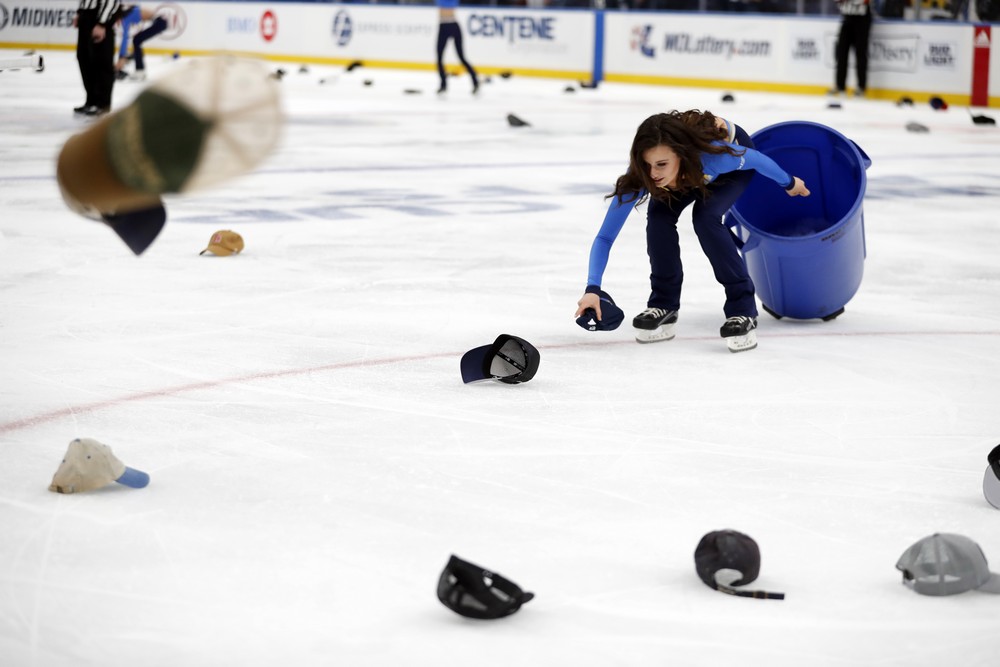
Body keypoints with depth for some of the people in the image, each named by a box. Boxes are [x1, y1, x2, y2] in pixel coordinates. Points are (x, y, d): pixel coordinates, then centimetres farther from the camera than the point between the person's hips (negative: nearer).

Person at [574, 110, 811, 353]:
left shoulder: (715, 154, -44)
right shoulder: (639, 177, -35)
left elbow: (757, 159, -22)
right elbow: (605, 237, -30)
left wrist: (789, 183, -4)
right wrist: (593, 288, -43)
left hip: (734, 157, -3)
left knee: (705, 216, -28)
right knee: (659, 214, -22)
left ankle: (743, 311, -18)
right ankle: (664, 307, -5)